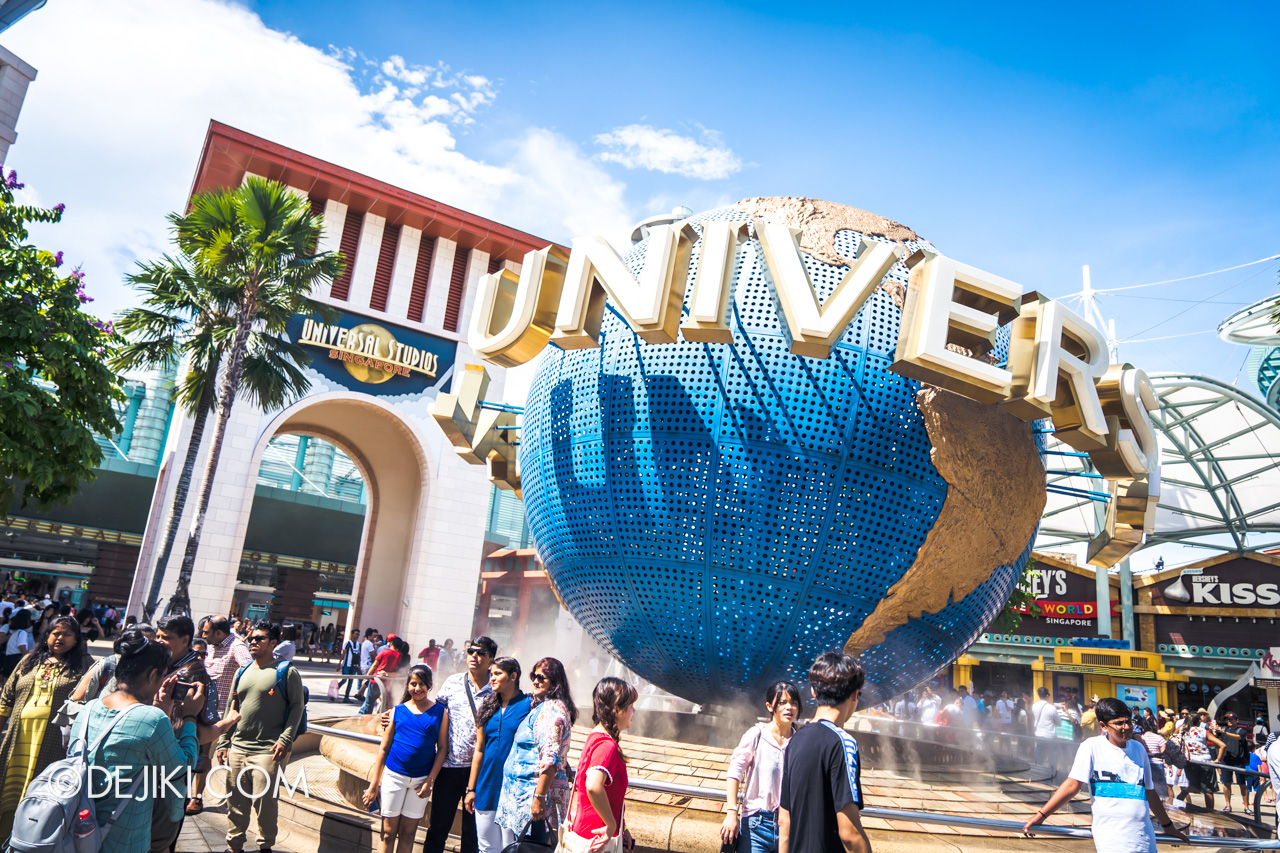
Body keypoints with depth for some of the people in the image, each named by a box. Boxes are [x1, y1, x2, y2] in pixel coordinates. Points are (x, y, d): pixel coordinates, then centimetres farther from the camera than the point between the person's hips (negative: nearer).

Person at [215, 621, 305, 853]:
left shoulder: (287, 671, -5)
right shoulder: (242, 672, 13)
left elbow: (296, 706, -7)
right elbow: (230, 709, 17)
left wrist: (285, 740, -15)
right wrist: (223, 742, 12)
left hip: (268, 751, -6)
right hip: (237, 748, 6)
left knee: (264, 802, -1)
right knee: (235, 801, 12)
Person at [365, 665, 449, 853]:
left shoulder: (440, 712, -2)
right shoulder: (397, 711, 1)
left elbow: (442, 748, -1)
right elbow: (383, 749, 4)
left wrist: (430, 781, -7)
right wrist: (374, 785, 4)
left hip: (421, 780, 0)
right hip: (394, 776, 0)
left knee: (408, 833, 8)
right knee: (388, 832, 5)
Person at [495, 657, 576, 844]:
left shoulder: (551, 709, -16)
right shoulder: (541, 706, 15)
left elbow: (550, 760, -22)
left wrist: (539, 797, -23)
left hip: (538, 790, -10)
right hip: (524, 789, 10)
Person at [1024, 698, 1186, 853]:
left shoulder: (1138, 748, 11)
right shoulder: (1092, 747, -5)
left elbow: (1149, 791, 22)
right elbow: (1072, 784, -10)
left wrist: (1168, 825, 30)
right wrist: (1041, 815, -17)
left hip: (1145, 839, 5)